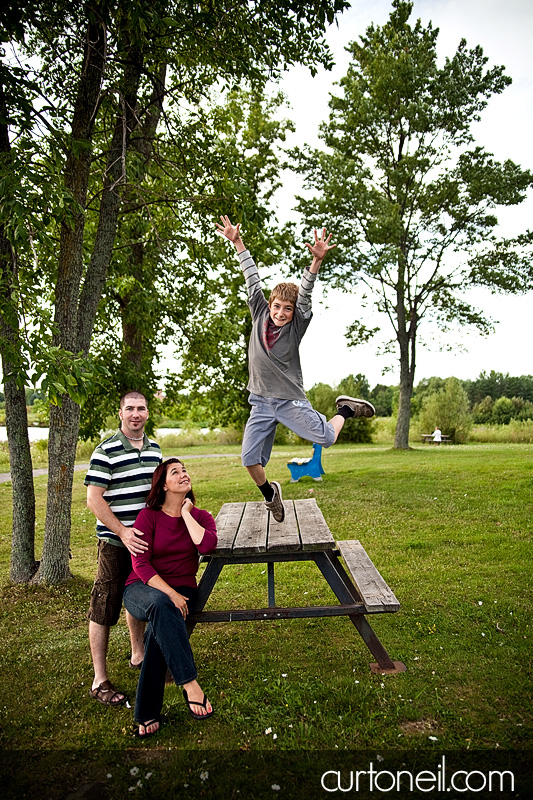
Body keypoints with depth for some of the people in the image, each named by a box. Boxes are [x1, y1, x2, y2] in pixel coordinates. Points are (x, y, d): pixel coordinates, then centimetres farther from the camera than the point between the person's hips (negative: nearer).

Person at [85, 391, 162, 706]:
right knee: (104, 609, 2)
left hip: (147, 539, 6)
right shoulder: (106, 451, -14)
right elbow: (94, 499, -15)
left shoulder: (154, 448, 7)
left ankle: (138, 656, 40)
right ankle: (100, 681, 14)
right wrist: (122, 532, -22)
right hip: (115, 542, -6)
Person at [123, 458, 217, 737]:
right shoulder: (148, 516, -2)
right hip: (142, 588, -1)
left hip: (181, 589, 2)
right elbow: (140, 563, -11)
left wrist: (186, 514, -11)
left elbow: (207, 545, -18)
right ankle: (189, 683, -37)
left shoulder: (200, 517, 5)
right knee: (160, 606, -38)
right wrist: (169, 594, -21)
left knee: (159, 627, -32)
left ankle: (147, 713, -21)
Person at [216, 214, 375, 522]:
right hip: (261, 402, 3)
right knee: (250, 458, -1)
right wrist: (238, 242, 3)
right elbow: (253, 280, 2)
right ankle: (270, 493, 28)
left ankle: (346, 409, 26)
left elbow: (305, 294, -22)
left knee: (326, 438, -5)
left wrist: (317, 260, -37)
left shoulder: (296, 326, -8)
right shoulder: (260, 315, 0)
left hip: (291, 401, -3)